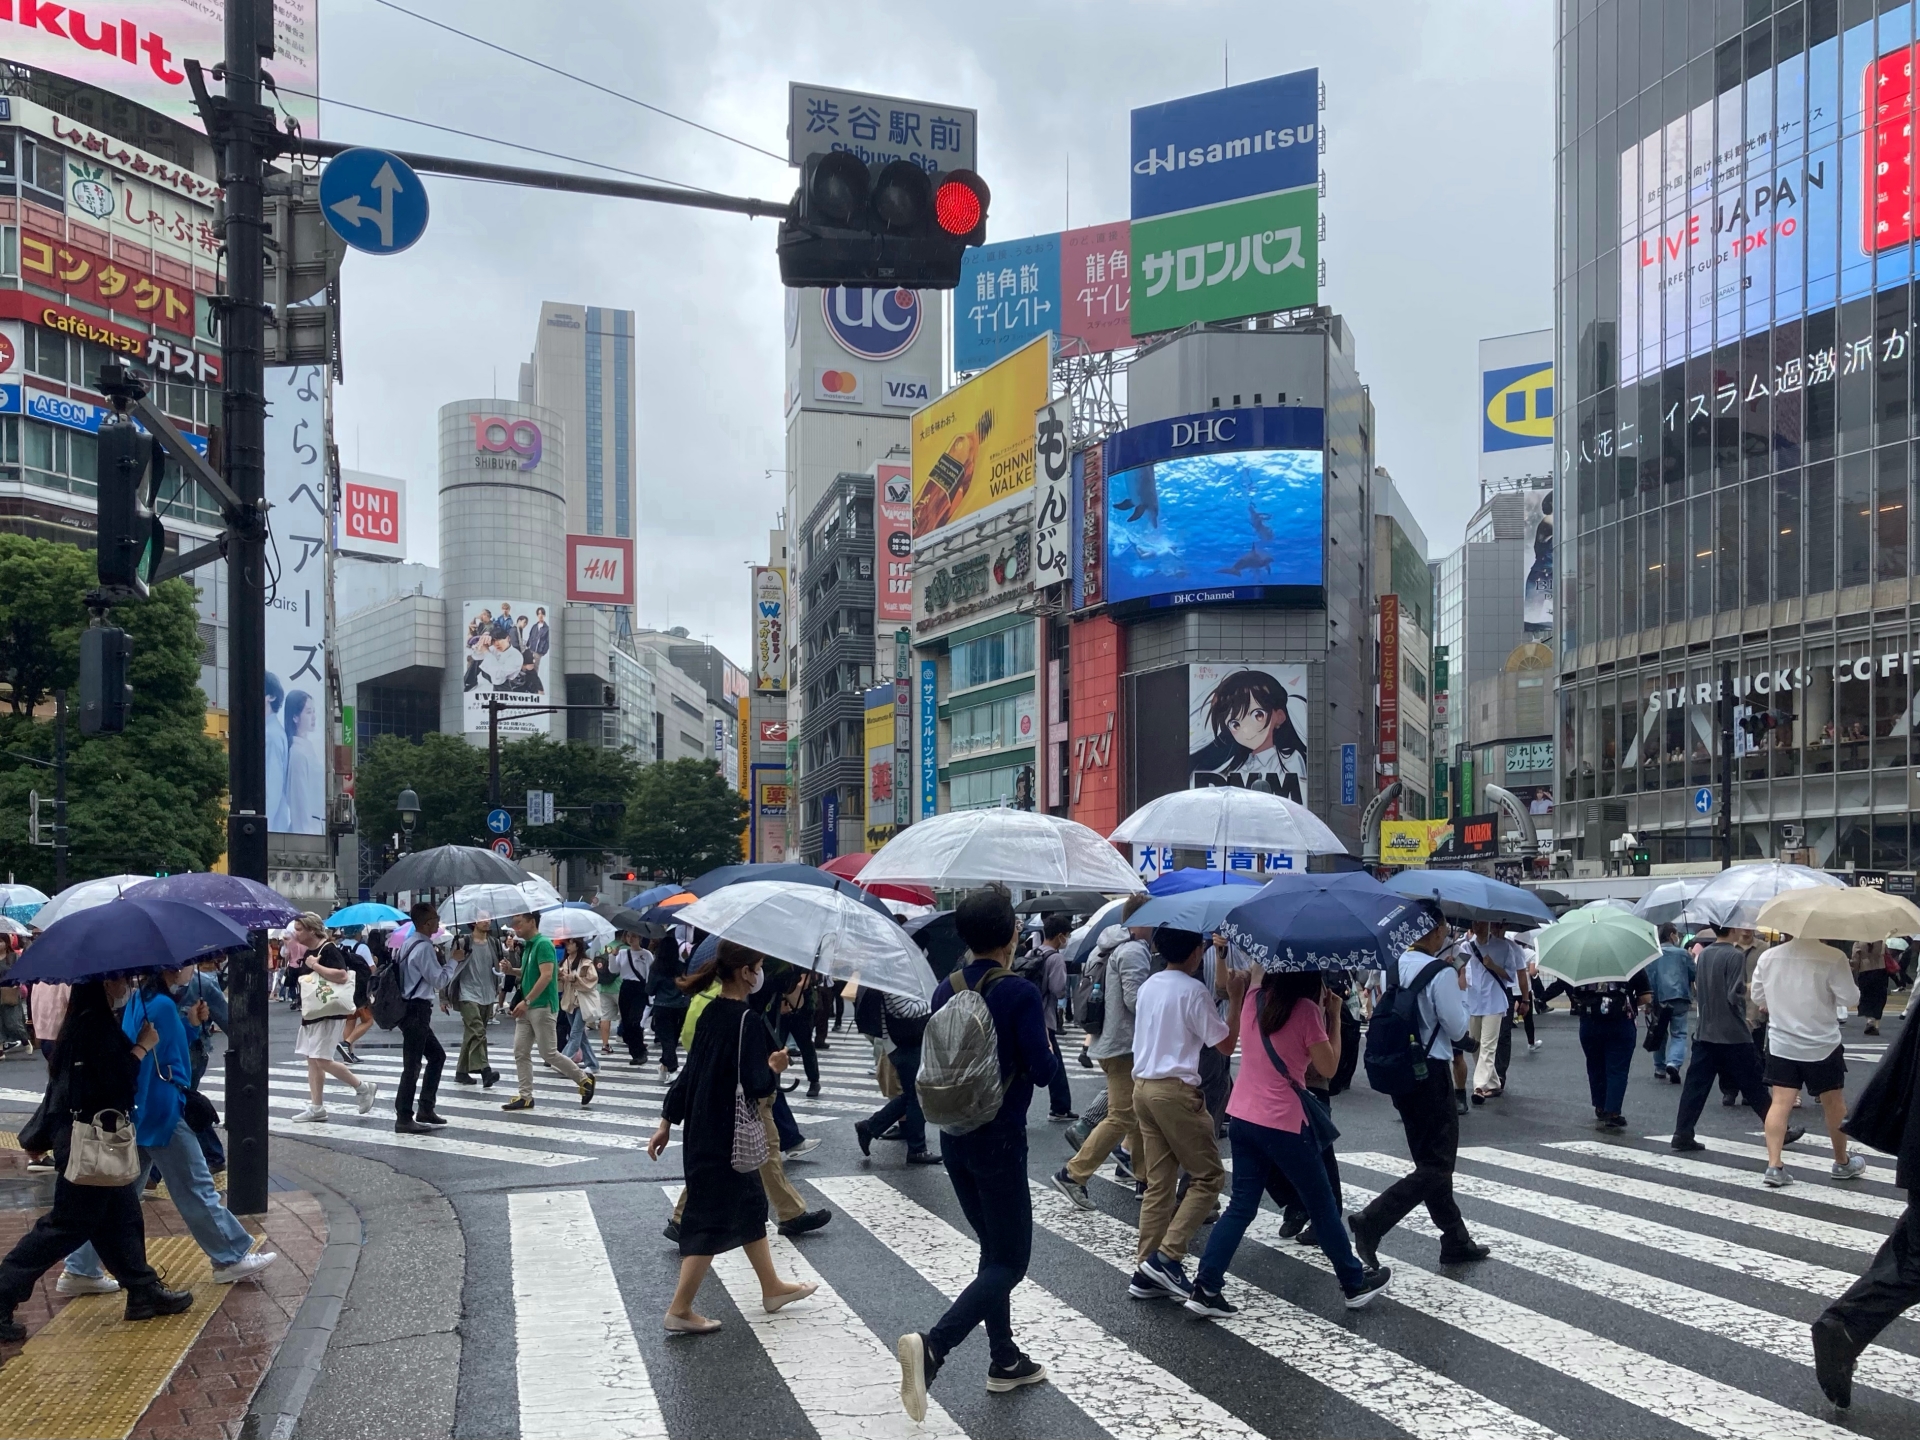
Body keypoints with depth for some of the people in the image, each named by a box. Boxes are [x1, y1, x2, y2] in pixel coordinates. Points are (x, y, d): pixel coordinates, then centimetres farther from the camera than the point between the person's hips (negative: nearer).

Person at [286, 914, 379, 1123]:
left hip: (329, 1014, -10)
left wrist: (315, 965, -24)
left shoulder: (328, 950, -15)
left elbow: (342, 976, -30)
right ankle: (316, 1108, 12)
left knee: (322, 1060, -12)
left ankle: (363, 1087, 3)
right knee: (312, 1060, 8)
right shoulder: (309, 952, 12)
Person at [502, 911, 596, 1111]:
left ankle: (584, 1079, 9)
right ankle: (525, 1096, 7)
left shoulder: (543, 944, -15)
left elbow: (546, 976, -24)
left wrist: (526, 1001, -25)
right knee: (520, 1052, 4)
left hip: (542, 1007, -9)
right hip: (527, 1008, 9)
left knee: (549, 1053, -5)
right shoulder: (527, 946, 14)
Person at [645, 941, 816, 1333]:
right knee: (713, 1218, 1)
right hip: (727, 1136, -9)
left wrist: (667, 1122, 14)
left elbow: (689, 1073, 9)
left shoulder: (711, 1012, 4)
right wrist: (776, 1068, -4)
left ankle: (772, 1287, 35)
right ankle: (680, 1309, 8)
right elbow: (755, 1087, -24)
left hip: (703, 1130, 9)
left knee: (750, 1203, 21)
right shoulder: (748, 1020, -20)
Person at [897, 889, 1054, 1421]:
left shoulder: (946, 991, 3)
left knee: (994, 1248, 20)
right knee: (1010, 1260, -1)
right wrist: (1044, 1044, 5)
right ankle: (933, 1345, -18)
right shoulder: (1019, 993, -17)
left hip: (954, 1137, 7)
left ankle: (1004, 1359, 25)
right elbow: (1042, 1070, -15)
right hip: (1000, 1139, -7)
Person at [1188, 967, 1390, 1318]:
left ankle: (1205, 1288, 2)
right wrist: (1334, 1016, -1)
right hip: (1283, 1124, -6)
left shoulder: (1254, 999, 3)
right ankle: (1355, 1283, 27)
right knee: (1321, 1205, 11)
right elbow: (1329, 1067, -8)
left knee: (1242, 1205, 10)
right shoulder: (1306, 1010, -14)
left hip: (1241, 1118, 6)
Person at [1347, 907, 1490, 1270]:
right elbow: (1457, 1028, -12)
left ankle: (1456, 1240, 26)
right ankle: (1371, 1223, -15)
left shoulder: (1394, 966, 5)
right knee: (1437, 1167, -2)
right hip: (1431, 1073, -8)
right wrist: (1463, 992, 4)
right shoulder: (1440, 974, -16)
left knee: (1430, 1161, 16)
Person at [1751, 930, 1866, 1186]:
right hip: (1822, 1045, -3)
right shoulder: (1832, 957, -16)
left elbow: (1757, 997, 8)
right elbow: (1849, 998, -14)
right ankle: (1842, 1163, 30)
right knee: (1834, 1104, 15)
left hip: (1781, 1043, 3)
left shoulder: (1768, 957, -2)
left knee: (1781, 1103, 1)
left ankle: (1774, 1166, -7)